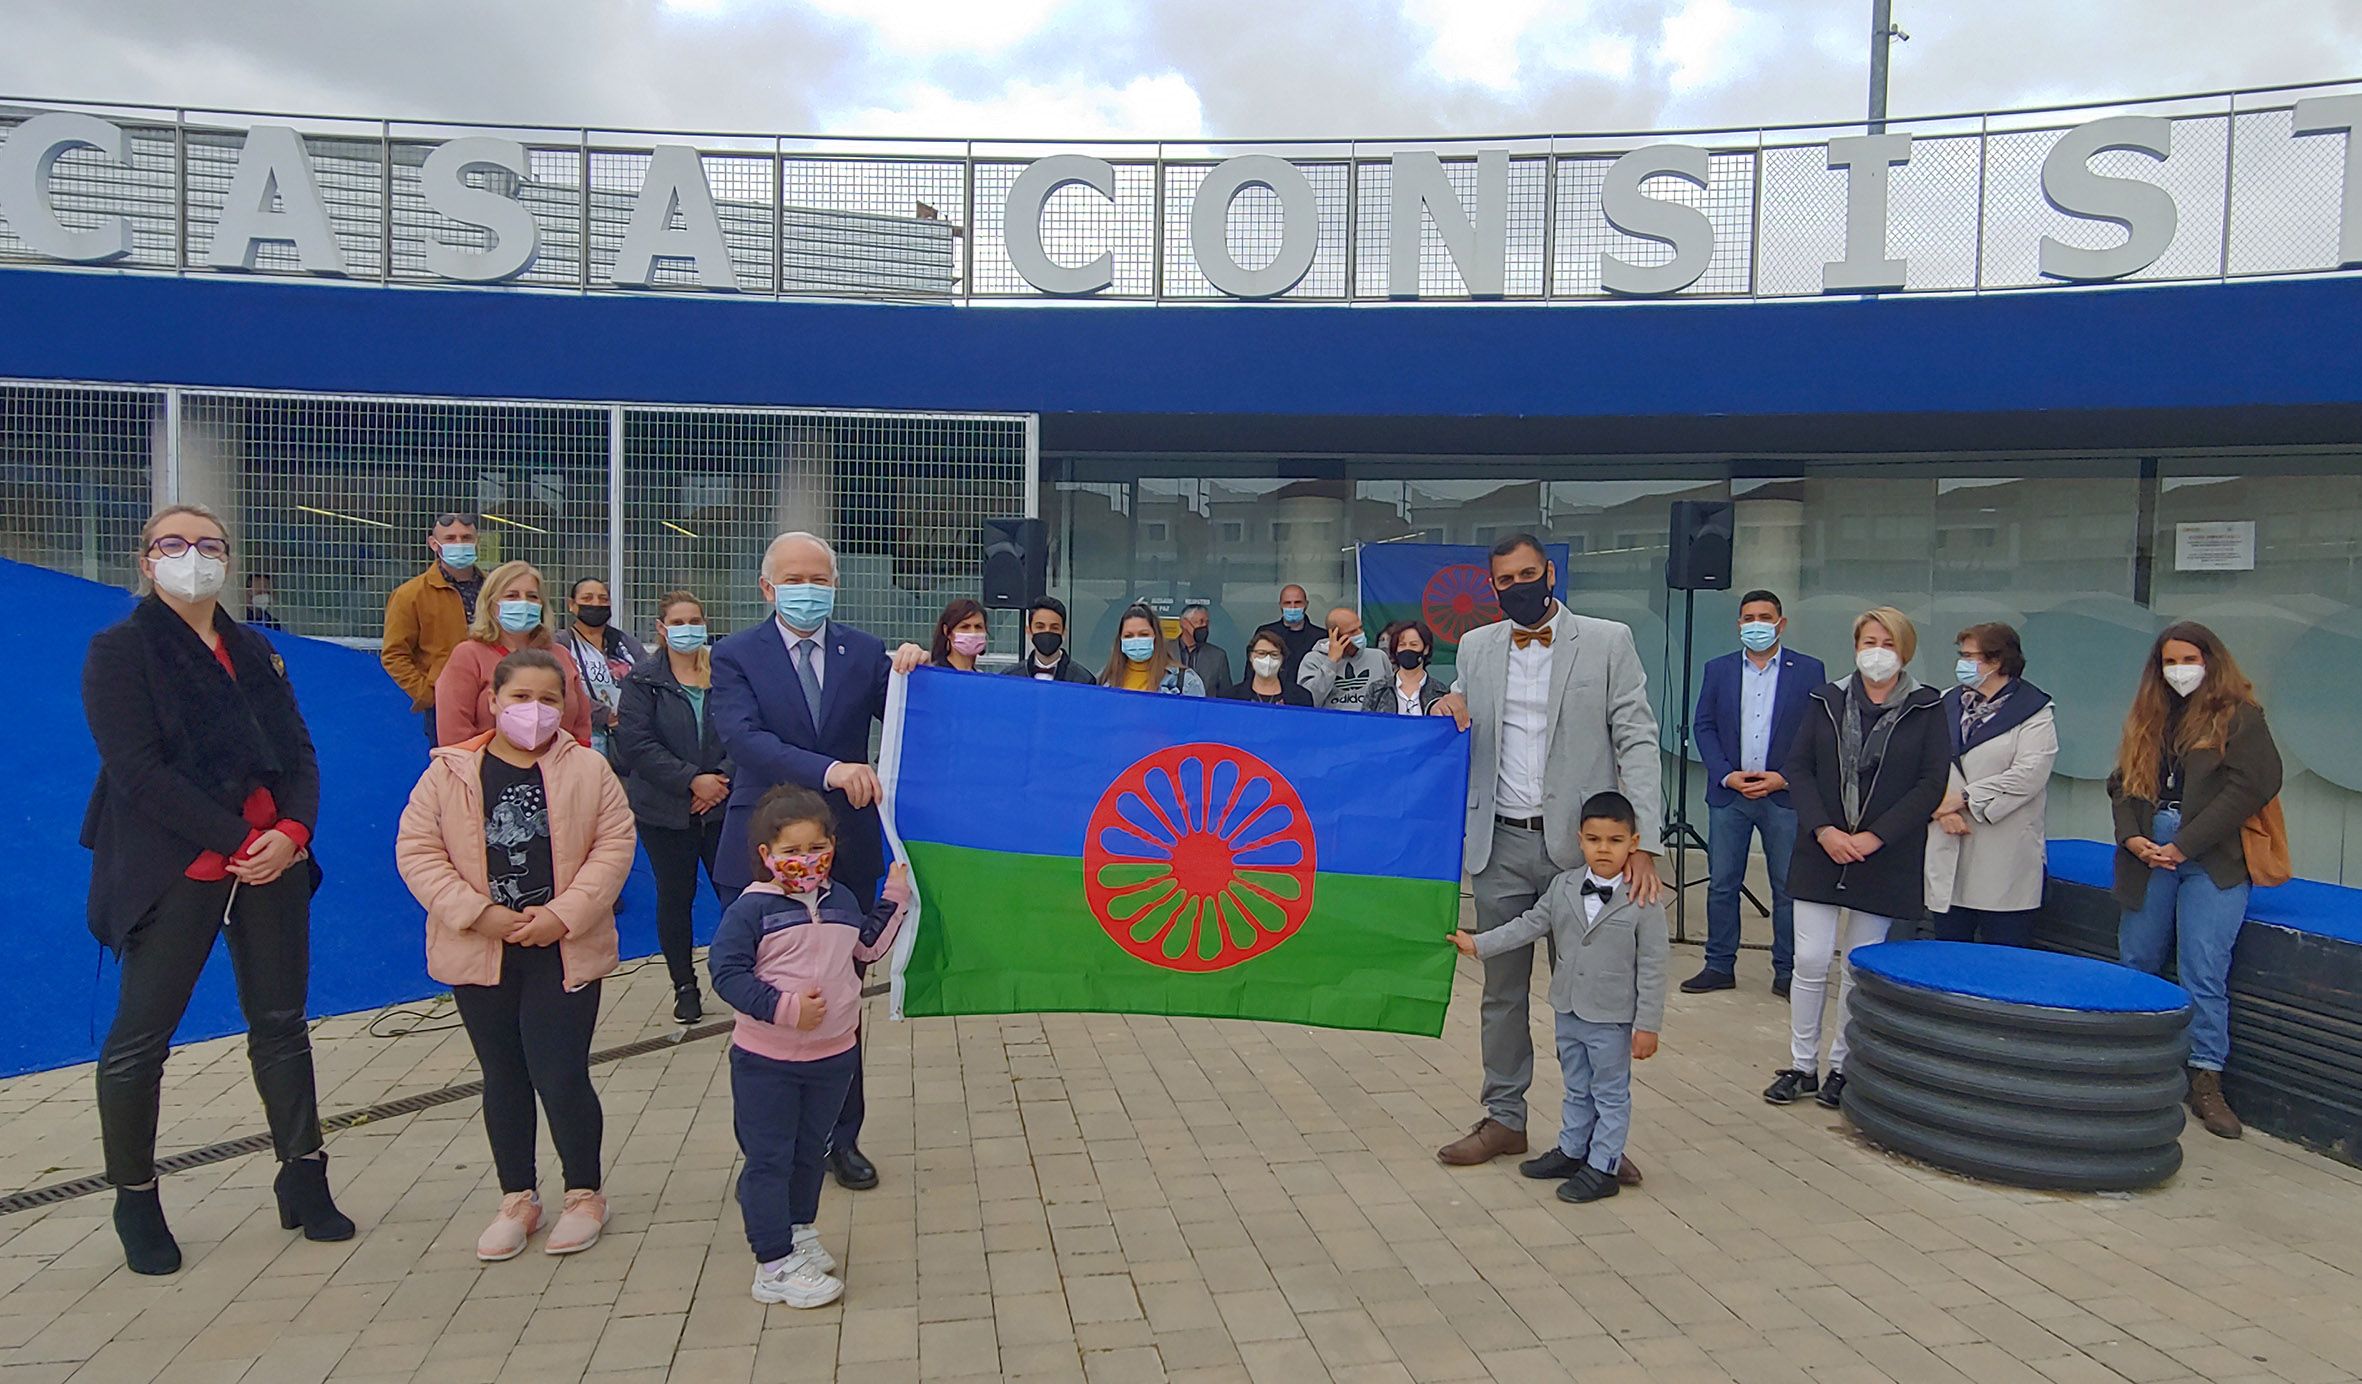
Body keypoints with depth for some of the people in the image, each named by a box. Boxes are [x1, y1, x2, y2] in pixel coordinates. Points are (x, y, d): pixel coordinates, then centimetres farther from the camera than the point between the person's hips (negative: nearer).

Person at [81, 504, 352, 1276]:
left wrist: (293, 831, -11)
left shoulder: (255, 653, 14)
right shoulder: (119, 651, -2)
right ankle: (135, 1202, 18)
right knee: (140, 1038, 2)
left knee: (281, 1023, 9)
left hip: (272, 864, 5)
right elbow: (137, 769, -13)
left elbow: (299, 753, 8)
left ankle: (303, 1182, 19)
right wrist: (236, 841, -17)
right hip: (176, 872, -5)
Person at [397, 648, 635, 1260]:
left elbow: (615, 844, -5)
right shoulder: (449, 773, -1)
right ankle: (518, 1198, 28)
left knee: (561, 1076, -3)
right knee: (503, 1076, 14)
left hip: (564, 952, -2)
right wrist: (479, 912, -12)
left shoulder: (588, 770, -2)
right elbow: (416, 850, -3)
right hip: (480, 953, 2)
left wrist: (565, 913, -15)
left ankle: (585, 1193, 18)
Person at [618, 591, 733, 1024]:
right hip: (665, 810, 0)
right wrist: (691, 780, -15)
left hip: (723, 805, 0)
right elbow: (636, 742, -9)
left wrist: (723, 779, -12)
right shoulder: (643, 679, 0)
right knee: (675, 898, 7)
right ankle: (685, 987, 20)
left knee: (736, 891, -4)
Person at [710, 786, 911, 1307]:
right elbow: (727, 973, -19)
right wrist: (784, 1008, -26)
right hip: (766, 1061, -5)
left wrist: (893, 899, 12)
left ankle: (800, 1233, 40)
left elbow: (868, 946, 20)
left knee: (810, 1152, 20)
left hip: (832, 1057, 6)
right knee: (768, 1160, 3)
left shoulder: (842, 900, 4)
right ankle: (776, 1265, 12)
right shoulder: (751, 909, -16)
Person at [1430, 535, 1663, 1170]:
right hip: (1501, 846, 3)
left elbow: (1636, 741, -6)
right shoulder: (1476, 648, 9)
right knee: (1501, 990, 11)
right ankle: (1503, 1118, 24)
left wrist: (1642, 844, -16)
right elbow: (1462, 741, 19)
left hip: (1581, 846, -3)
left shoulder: (1608, 642, -1)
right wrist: (1446, 713, -6)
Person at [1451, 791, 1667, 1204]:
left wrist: (1647, 1025, -13)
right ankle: (1571, 1152, 36)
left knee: (1611, 1094, 10)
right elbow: (1530, 924, 6)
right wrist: (1478, 943, -1)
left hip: (1613, 1019, -5)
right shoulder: (1563, 887, -2)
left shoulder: (1644, 902, -16)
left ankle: (1602, 1167, 20)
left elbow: (1652, 970, -13)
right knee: (1576, 1089, 21)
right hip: (1568, 1011, 5)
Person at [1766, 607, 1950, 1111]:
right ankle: (1802, 1066, 11)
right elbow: (1798, 768, 2)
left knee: (1859, 968, 5)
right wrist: (1823, 830, -11)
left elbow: (1932, 782, -5)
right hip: (1821, 850, 1)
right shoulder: (1827, 701, 5)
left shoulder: (1926, 708, 1)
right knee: (1810, 961, -2)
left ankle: (1841, 1066, 19)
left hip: (1885, 858, -1)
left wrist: (1875, 837, -13)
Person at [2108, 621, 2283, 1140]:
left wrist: (2184, 845, -13)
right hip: (2148, 858, 5)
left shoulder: (2239, 717, 0)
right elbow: (2122, 785, 14)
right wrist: (2133, 839, -4)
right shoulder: (2148, 719, 16)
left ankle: (2206, 1083, 0)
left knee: (2203, 973, -8)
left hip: (2213, 862, -5)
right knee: (2136, 965, 7)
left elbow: (2250, 787, -10)